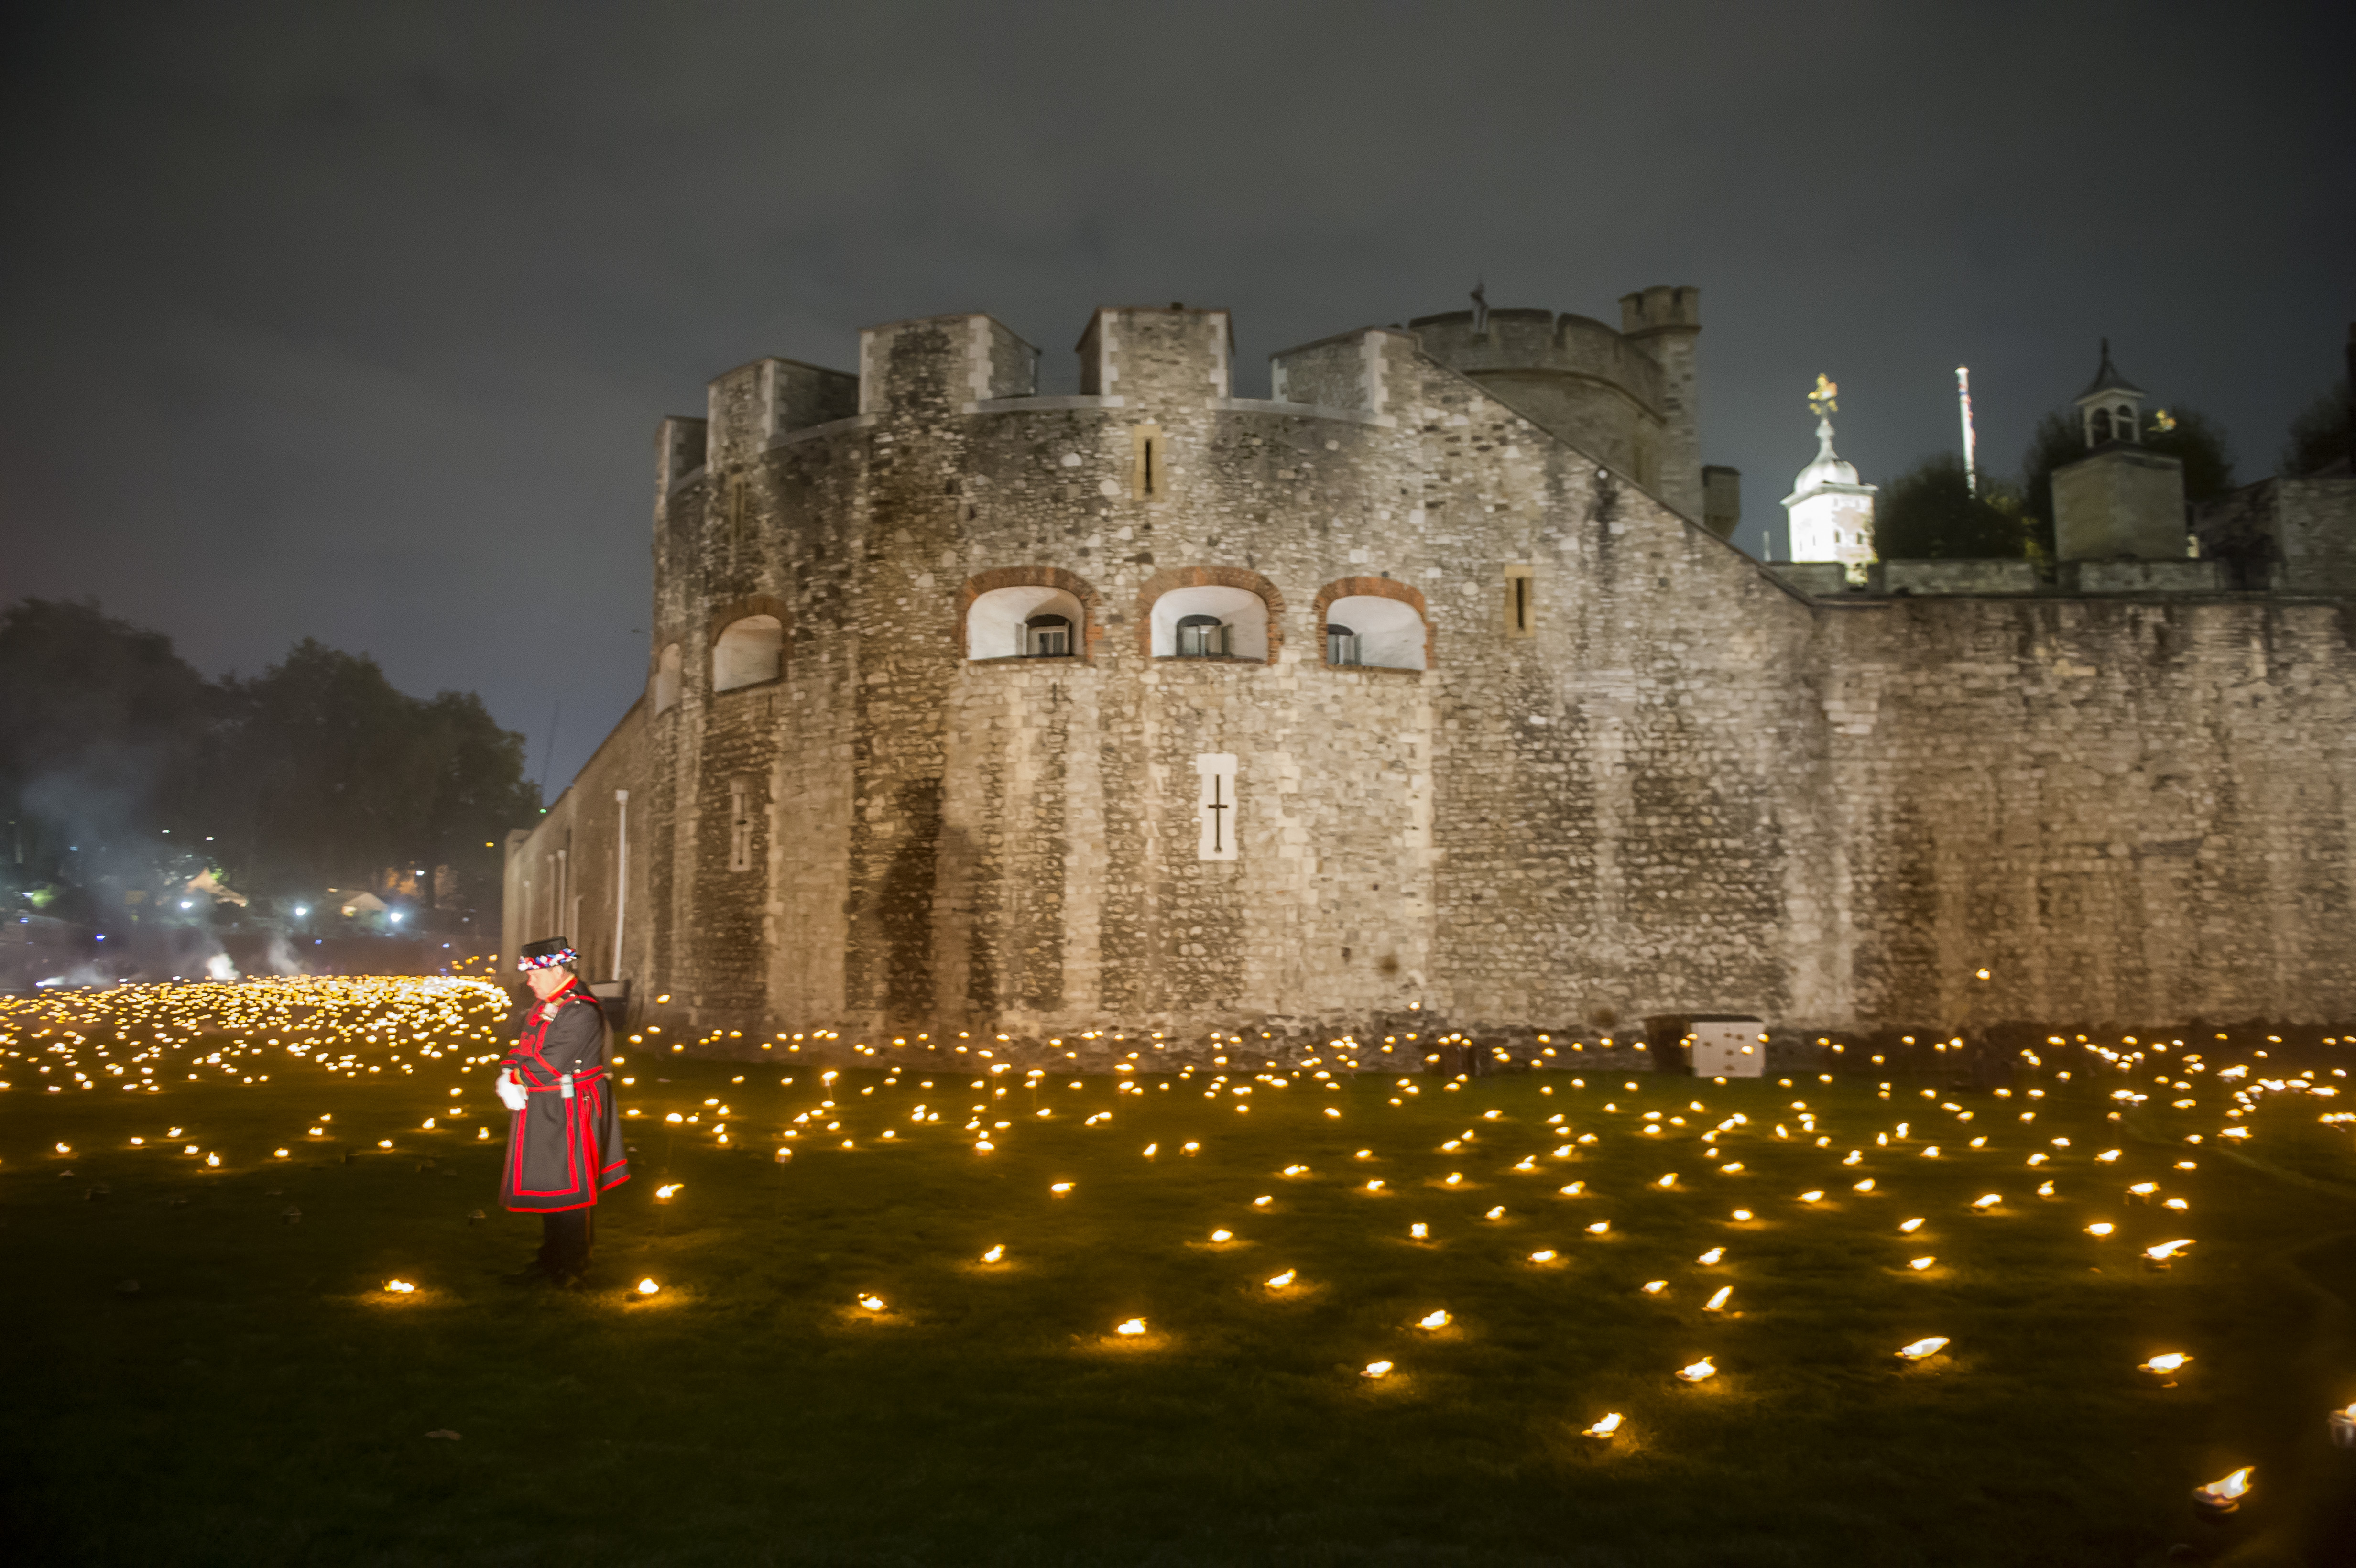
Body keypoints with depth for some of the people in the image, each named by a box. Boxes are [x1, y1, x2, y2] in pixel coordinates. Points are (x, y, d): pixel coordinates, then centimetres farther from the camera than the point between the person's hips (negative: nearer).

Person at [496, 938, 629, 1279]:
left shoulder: (581, 1012, -23)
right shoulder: (548, 1002, 8)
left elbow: (549, 1066, -25)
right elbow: (524, 1044, 9)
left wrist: (516, 1076, -9)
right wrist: (506, 1077, -8)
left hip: (566, 1115, -9)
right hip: (543, 1111, 9)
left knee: (566, 1190, 3)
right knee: (548, 1186, 19)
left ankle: (570, 1267, 16)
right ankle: (552, 1259, 34)